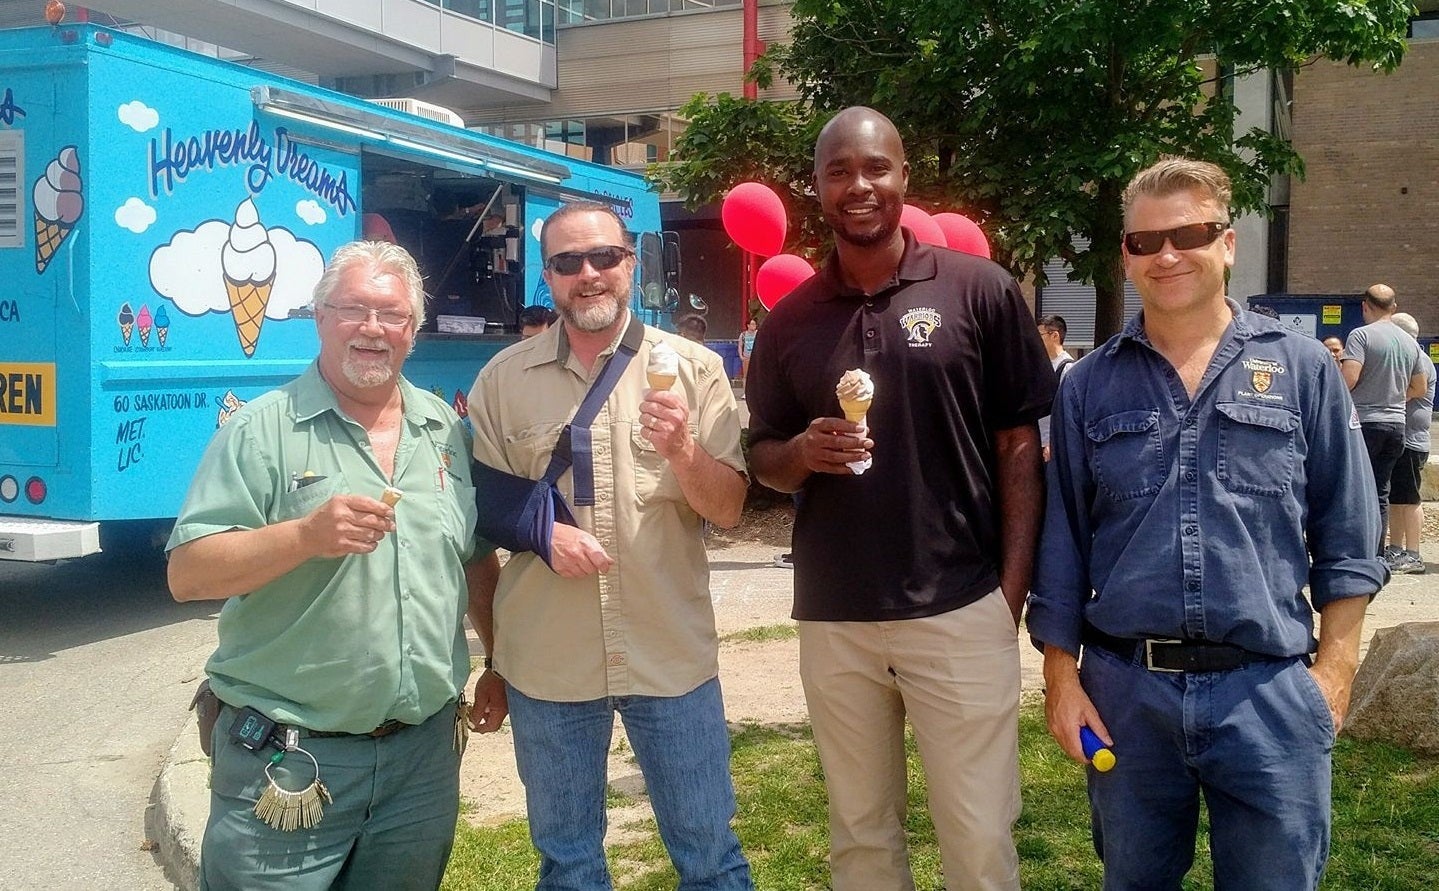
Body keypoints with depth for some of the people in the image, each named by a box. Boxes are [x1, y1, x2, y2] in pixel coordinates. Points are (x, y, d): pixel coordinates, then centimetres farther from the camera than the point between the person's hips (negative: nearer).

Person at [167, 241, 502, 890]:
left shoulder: (447, 430, 8)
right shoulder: (262, 430, -8)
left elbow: (478, 559, 18)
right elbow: (187, 574, -13)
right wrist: (306, 535, -26)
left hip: (423, 755, 5)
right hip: (286, 758, -4)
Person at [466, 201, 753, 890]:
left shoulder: (694, 368, -1)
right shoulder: (504, 377, 2)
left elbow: (728, 508, -3)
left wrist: (682, 450, -22)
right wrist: (538, 528, -13)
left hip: (673, 655, -1)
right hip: (545, 662, 1)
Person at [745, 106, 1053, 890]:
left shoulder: (979, 290, -3)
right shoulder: (788, 320, 6)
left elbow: (1018, 447, -1)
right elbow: (762, 458, 12)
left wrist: (1012, 590, -6)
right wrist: (801, 452, -11)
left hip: (962, 612, -3)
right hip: (832, 620, 3)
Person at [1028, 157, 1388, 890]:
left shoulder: (1302, 369, 2)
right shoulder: (1089, 385, 4)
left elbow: (1345, 534, 4)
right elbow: (1061, 540, 6)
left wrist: (1334, 667, -2)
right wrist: (1060, 675, 2)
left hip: (1269, 690, -1)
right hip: (1125, 689, 1)